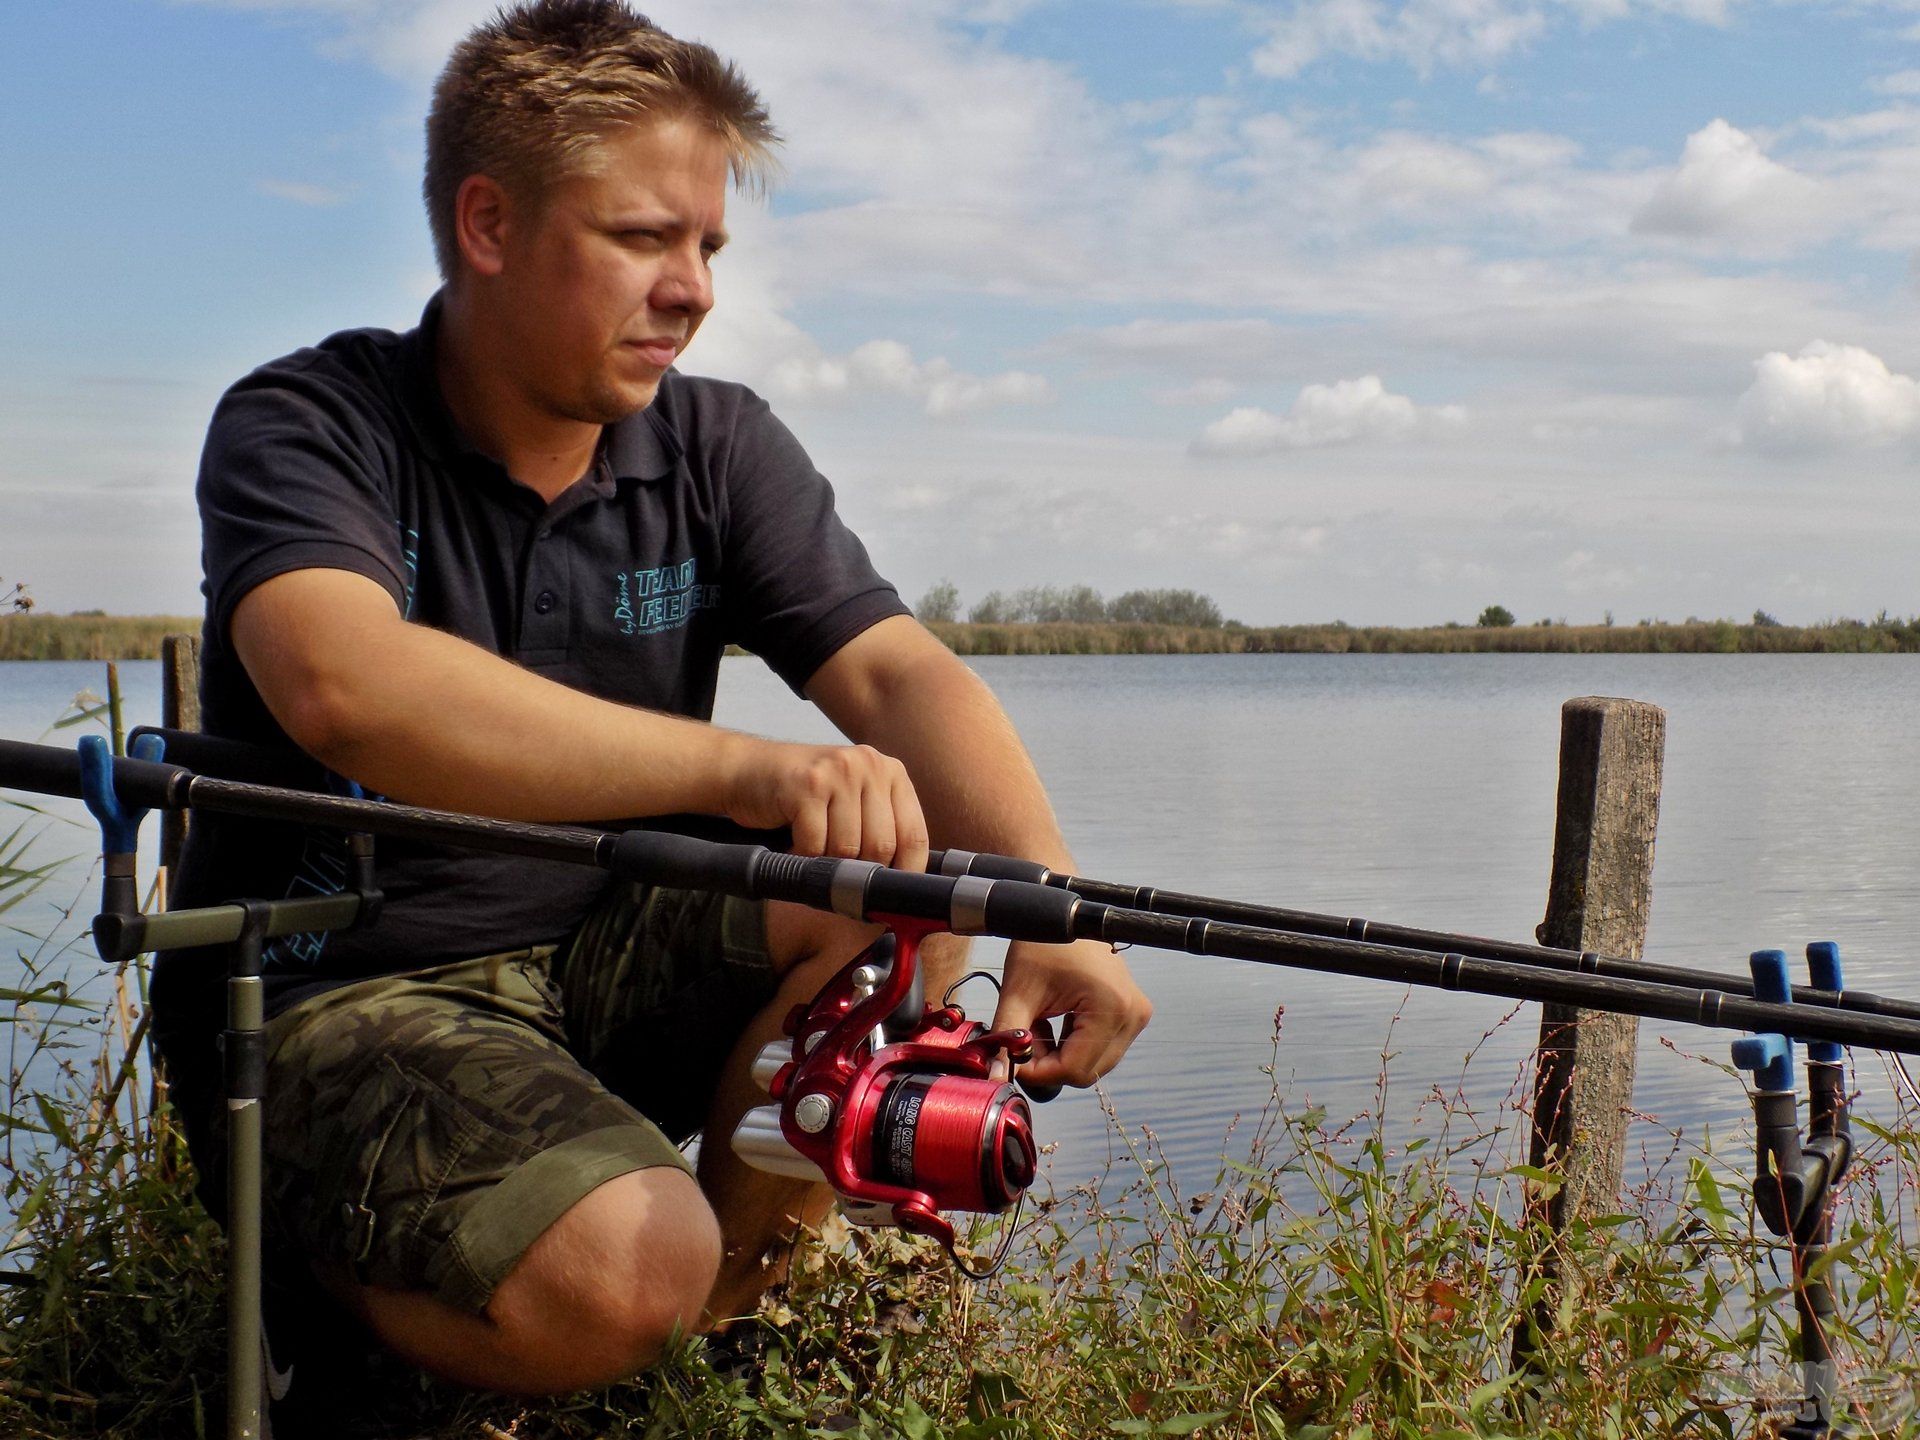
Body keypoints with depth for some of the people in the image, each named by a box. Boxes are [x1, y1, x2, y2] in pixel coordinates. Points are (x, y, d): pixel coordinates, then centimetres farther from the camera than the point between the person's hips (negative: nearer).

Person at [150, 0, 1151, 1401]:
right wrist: (745, 766, -46)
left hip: (599, 957, 5)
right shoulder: (308, 426, -14)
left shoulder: (718, 448, 1)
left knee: (912, 855, -16)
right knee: (620, 1280, -30)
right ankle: (314, 1274, 4)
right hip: (333, 991, -5)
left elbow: (901, 672, -11)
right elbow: (346, 690, -34)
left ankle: (737, 1291, 3)